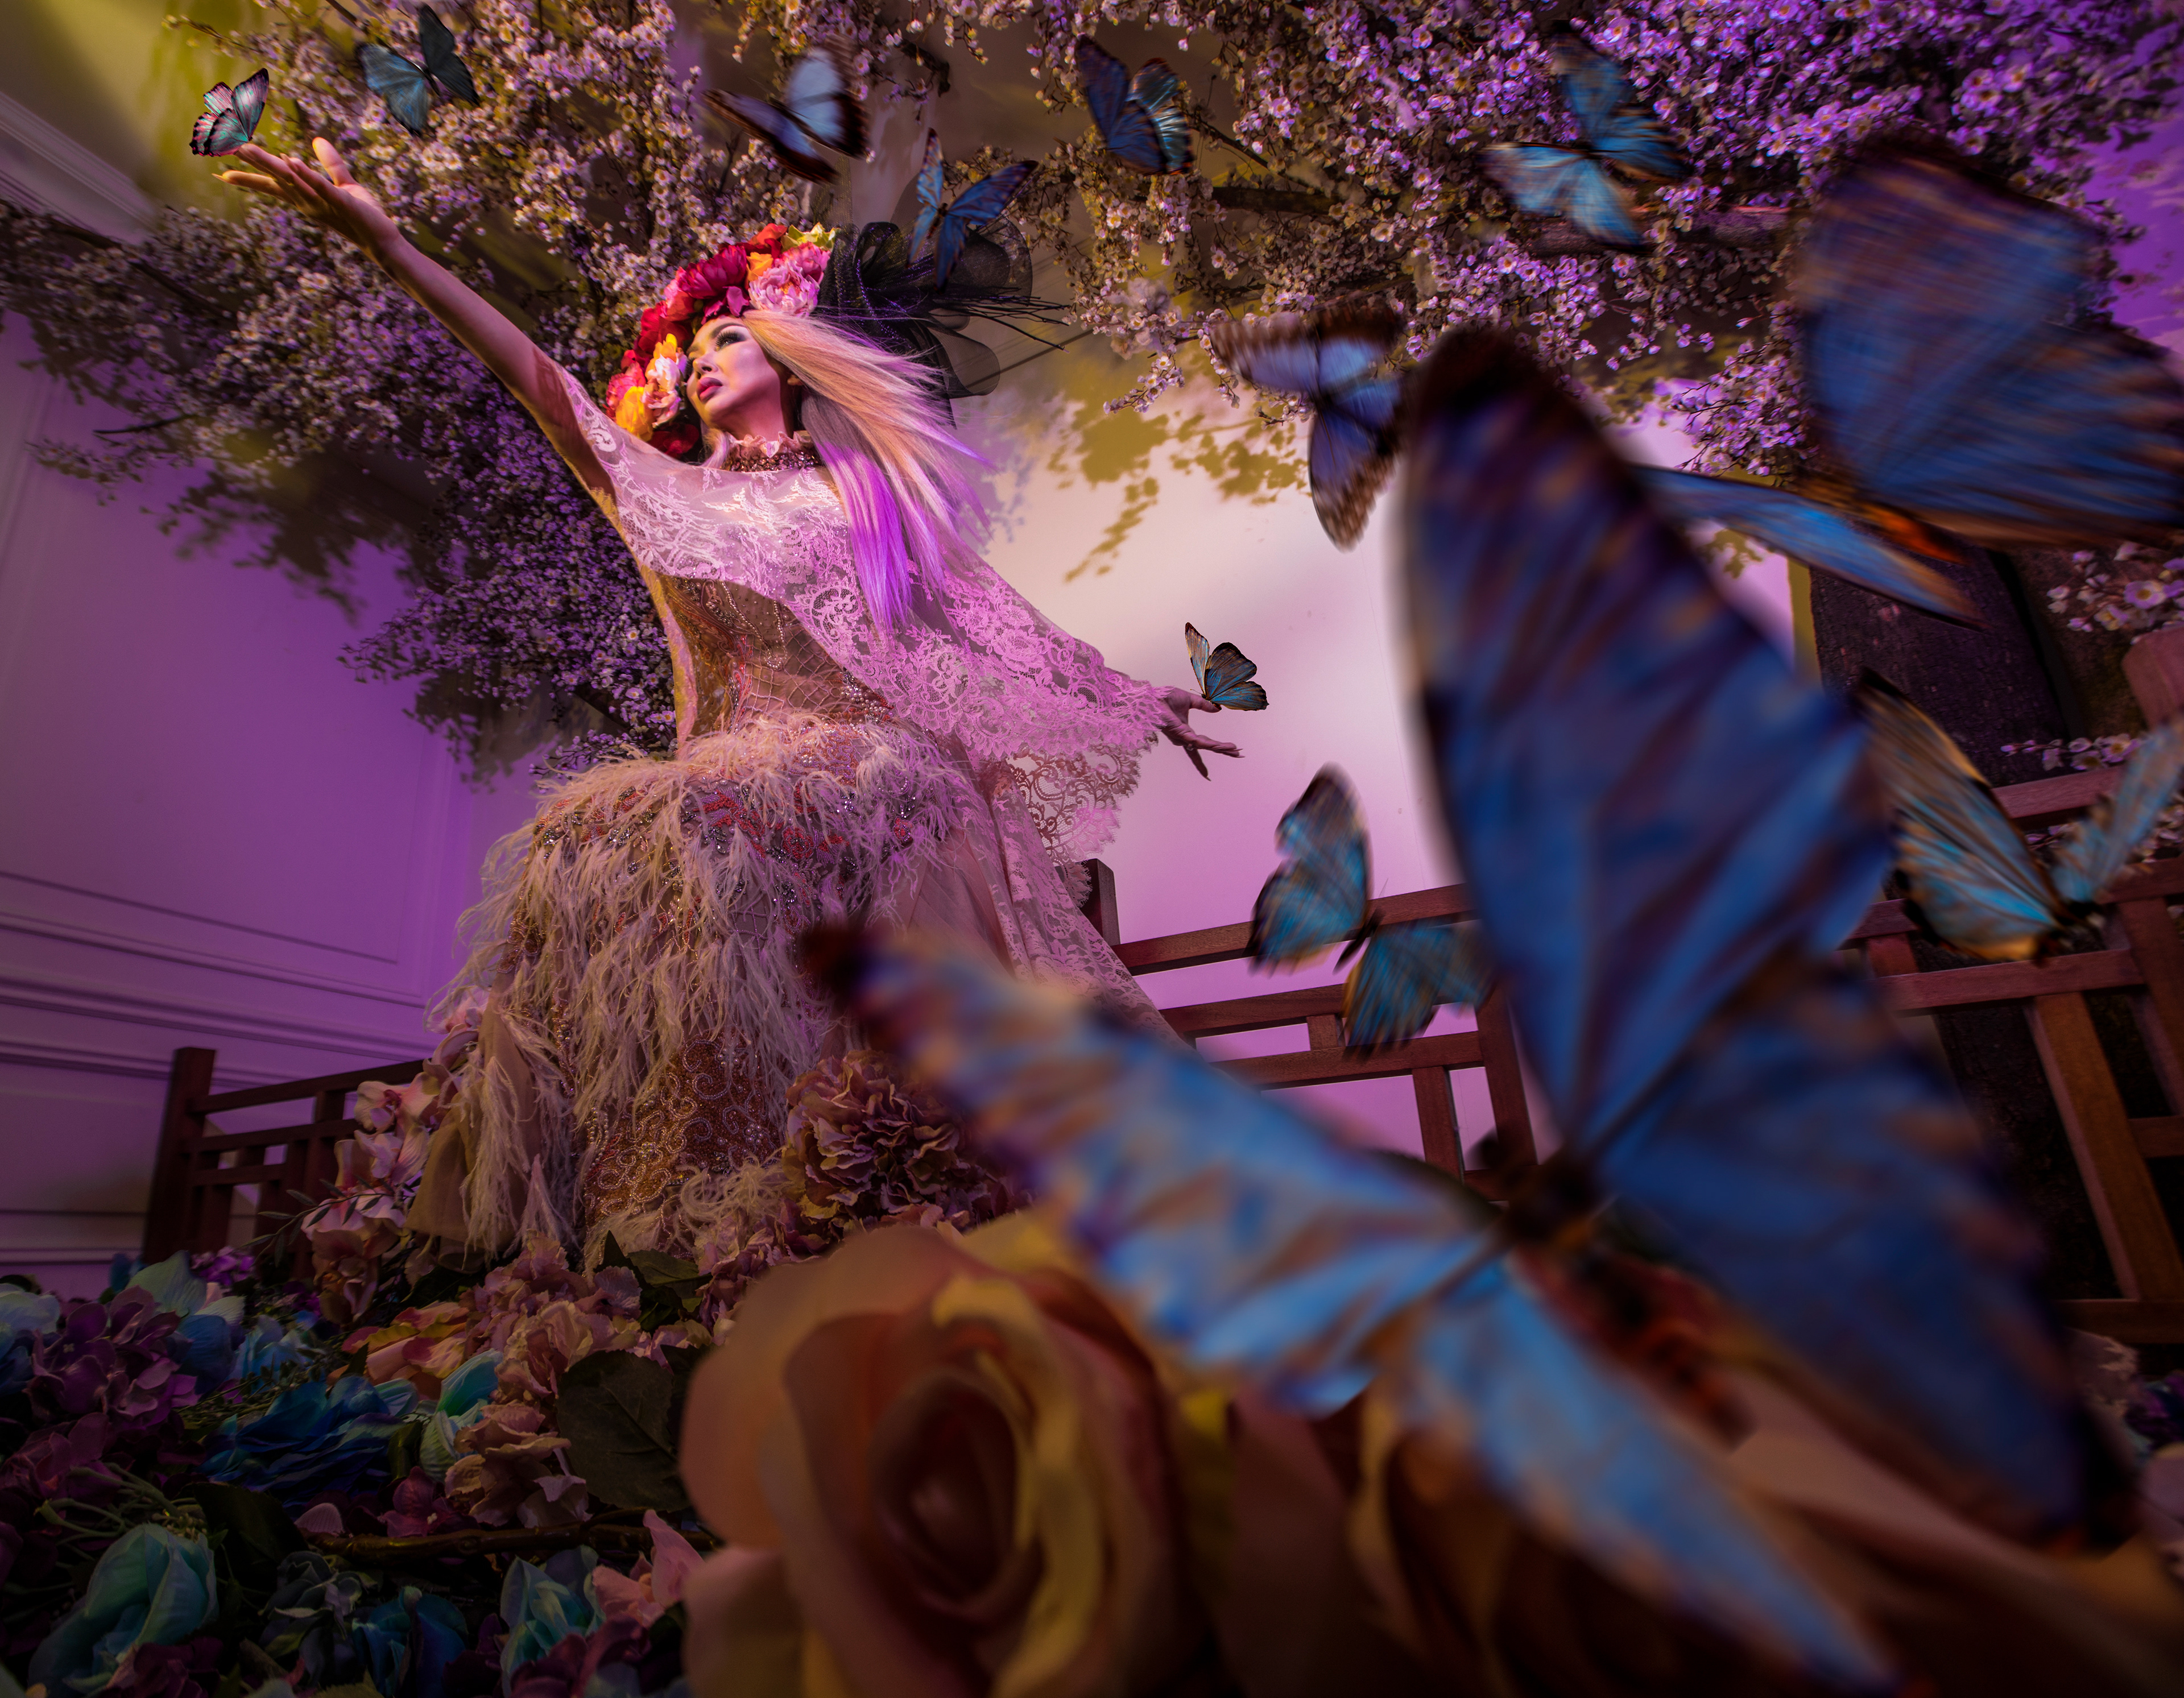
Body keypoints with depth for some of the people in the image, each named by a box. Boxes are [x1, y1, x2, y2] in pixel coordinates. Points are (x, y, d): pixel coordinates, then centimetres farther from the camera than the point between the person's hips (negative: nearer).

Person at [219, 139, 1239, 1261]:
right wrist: (385, 243, 0)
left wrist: (1134, 701, 18)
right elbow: (541, 385, 10)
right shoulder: (676, 492, 22)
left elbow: (993, 618, 18)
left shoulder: (868, 488, 19)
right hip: (743, 758, 2)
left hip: (879, 756, -2)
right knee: (587, 841, -23)